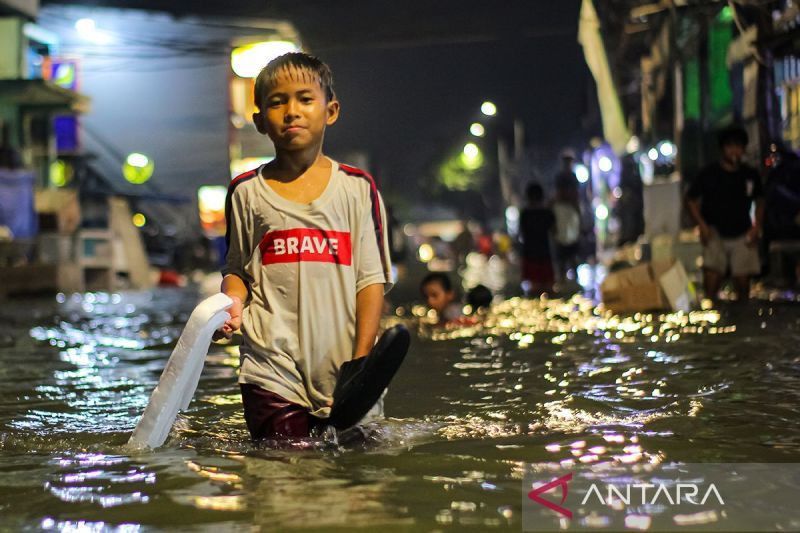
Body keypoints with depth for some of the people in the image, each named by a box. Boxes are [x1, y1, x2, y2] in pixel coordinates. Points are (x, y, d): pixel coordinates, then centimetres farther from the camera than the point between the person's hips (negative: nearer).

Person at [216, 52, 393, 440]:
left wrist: (361, 362, -6)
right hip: (272, 369, 0)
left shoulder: (357, 188, 4)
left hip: (341, 369, 0)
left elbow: (372, 279, 2)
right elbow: (236, 268, 14)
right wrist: (233, 304, -10)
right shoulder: (247, 191, 6)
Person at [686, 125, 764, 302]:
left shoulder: (751, 175, 3)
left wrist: (757, 227, 3)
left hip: (743, 236, 2)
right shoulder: (708, 174, -5)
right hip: (715, 234, -2)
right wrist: (702, 225, -9)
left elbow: (759, 201, 17)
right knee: (712, 279, -15)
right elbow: (691, 200, 2)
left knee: (742, 281, 2)